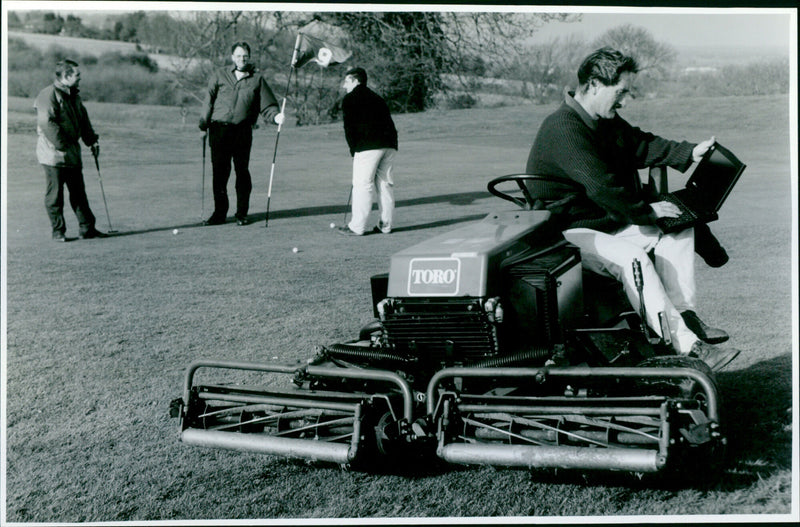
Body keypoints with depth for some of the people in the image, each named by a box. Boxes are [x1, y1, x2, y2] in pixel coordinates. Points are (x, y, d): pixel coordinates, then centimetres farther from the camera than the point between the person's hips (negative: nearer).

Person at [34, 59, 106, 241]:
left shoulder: (73, 96, 15)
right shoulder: (48, 95, -13)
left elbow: (83, 119, 25)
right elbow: (47, 123, -21)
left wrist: (91, 140, 16)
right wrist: (62, 146, -22)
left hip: (72, 153, 8)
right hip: (53, 153, -8)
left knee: (79, 192, 10)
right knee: (55, 194, 0)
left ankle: (87, 228, 15)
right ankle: (58, 231, 8)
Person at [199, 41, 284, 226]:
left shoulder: (257, 79, 10)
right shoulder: (220, 75, 11)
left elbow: (267, 105, 8)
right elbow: (209, 101, 7)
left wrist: (275, 116, -13)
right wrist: (204, 124, -2)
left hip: (243, 131, 0)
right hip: (219, 130, 0)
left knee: (242, 171, 1)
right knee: (219, 172, 0)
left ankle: (242, 214, 11)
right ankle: (219, 213, 10)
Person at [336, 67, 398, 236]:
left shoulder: (350, 99, 7)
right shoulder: (376, 98, 27)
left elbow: (349, 128, 0)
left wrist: (354, 150, 10)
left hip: (368, 146, -7)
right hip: (390, 144, 7)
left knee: (362, 184, -3)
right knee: (385, 183, 10)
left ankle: (357, 227, -2)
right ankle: (385, 225, 12)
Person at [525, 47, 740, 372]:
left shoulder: (608, 122, 11)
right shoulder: (563, 129, -23)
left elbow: (641, 145, 20)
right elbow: (602, 186, -28)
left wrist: (690, 153, 9)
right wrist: (646, 210, -21)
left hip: (608, 223, 11)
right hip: (567, 232, -11)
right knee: (631, 258, -32)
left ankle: (685, 314, -1)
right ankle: (687, 346, -30)